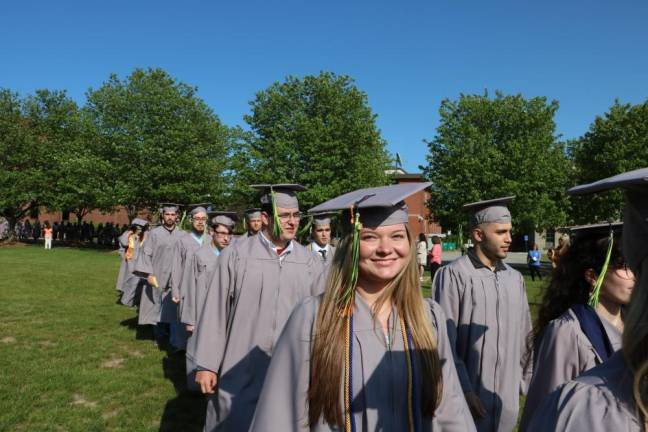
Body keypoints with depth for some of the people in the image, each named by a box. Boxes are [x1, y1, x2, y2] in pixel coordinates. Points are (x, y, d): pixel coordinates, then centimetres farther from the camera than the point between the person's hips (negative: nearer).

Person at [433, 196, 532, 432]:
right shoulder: (453, 275, -14)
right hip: (468, 397, -5)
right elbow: (444, 342, -13)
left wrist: (527, 381, 12)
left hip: (506, 398, 5)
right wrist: (464, 391, -15)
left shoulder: (515, 278, 4)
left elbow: (524, 336, 11)